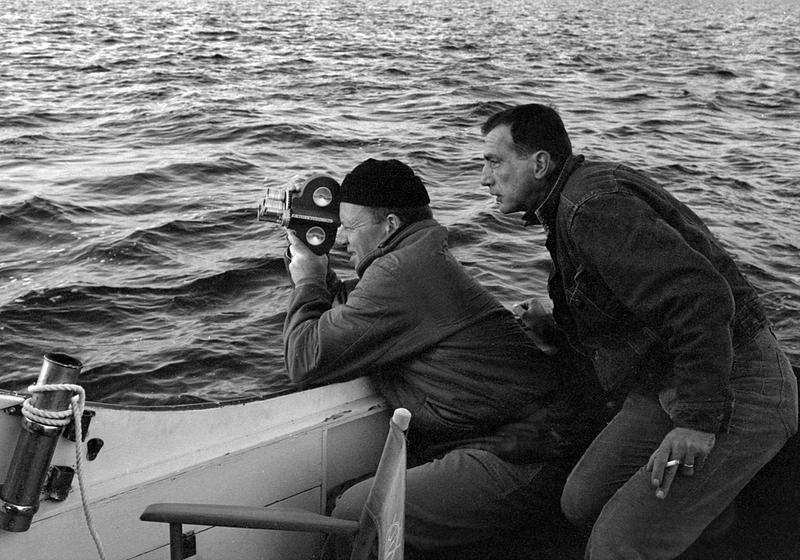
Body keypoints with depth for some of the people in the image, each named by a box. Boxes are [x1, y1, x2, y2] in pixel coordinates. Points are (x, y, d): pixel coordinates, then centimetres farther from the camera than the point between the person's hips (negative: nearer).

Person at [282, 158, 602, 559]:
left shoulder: (400, 273, -15)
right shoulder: (424, 259, 18)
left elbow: (307, 361, -11)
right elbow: (351, 317, 31)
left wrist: (307, 282, 3)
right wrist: (320, 277, 18)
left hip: (521, 460, -11)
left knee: (355, 518, -15)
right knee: (346, 493, 11)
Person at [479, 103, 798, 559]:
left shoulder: (595, 206, -22)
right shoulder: (573, 202, 13)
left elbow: (701, 297, -31)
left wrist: (699, 420, -28)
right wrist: (555, 331, 13)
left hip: (737, 391, -10)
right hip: (669, 385, 10)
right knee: (583, 503, 3)